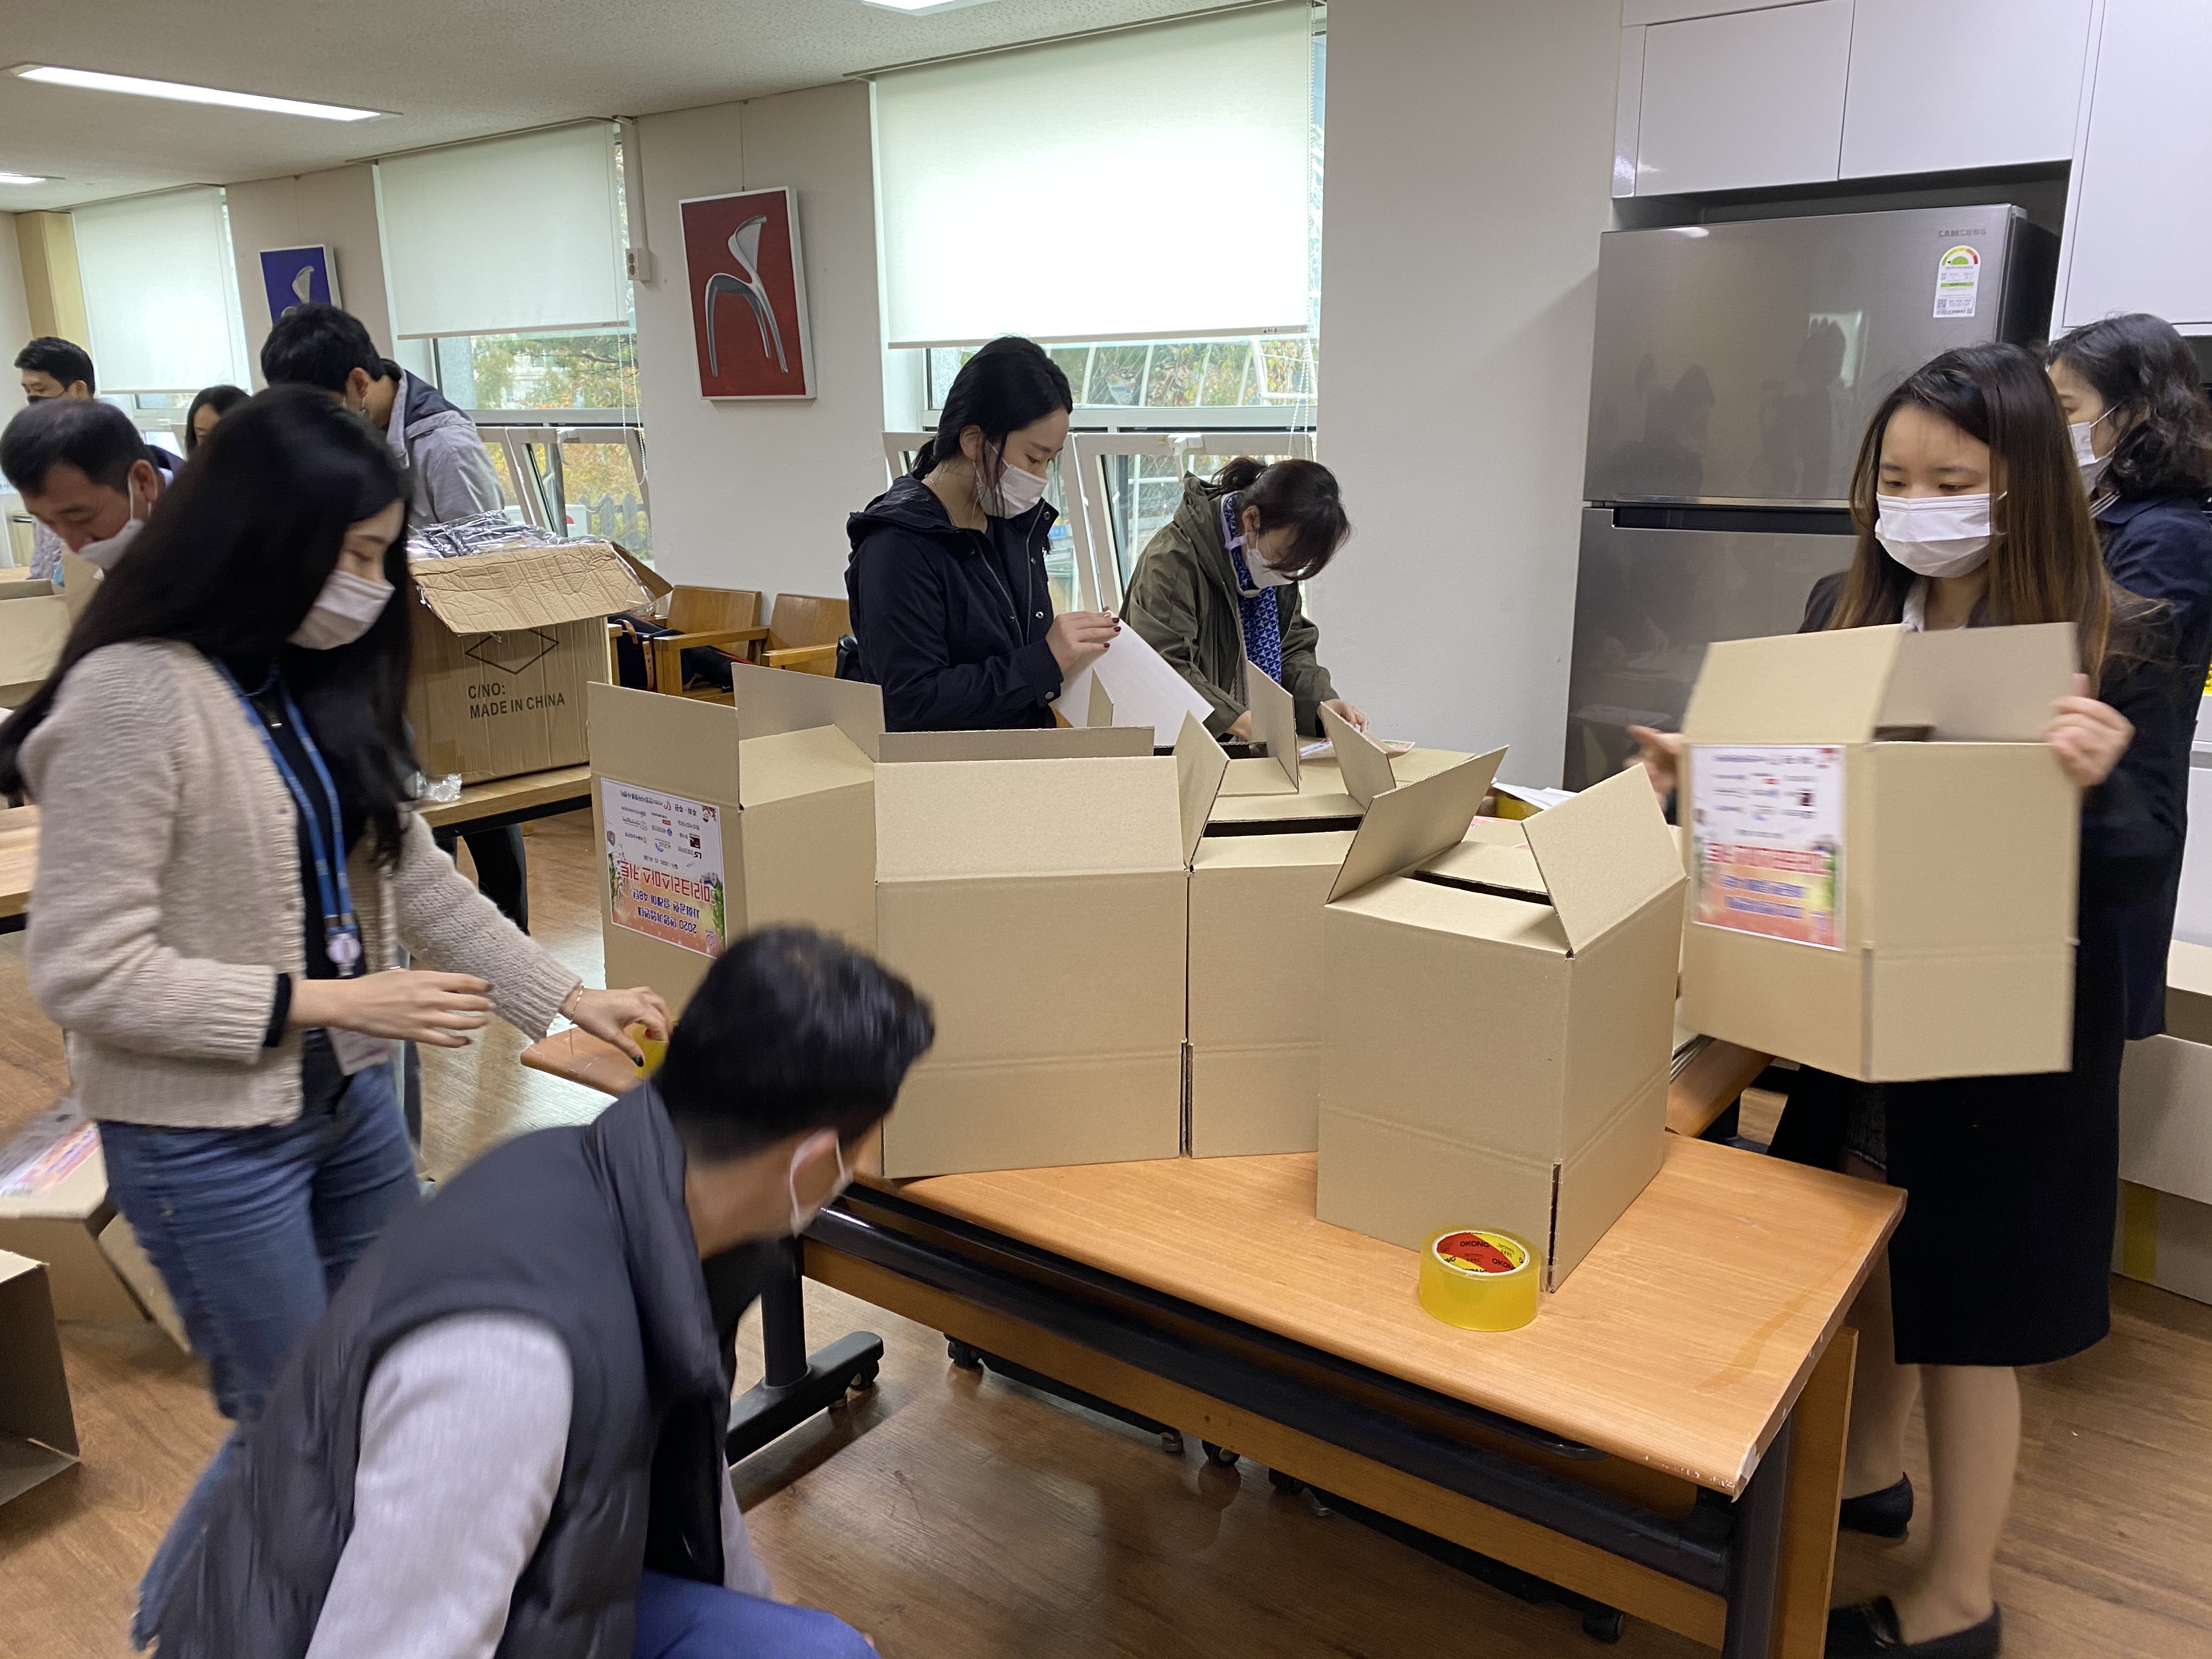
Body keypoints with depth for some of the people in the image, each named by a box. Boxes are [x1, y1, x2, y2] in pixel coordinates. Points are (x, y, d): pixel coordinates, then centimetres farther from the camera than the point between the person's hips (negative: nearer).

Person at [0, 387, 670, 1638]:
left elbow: (415, 874, 7)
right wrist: (330, 999, -23)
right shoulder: (133, 698, -21)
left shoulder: (319, 684, 1)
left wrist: (569, 995, 3)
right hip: (206, 1138, -7)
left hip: (352, 1096, 7)